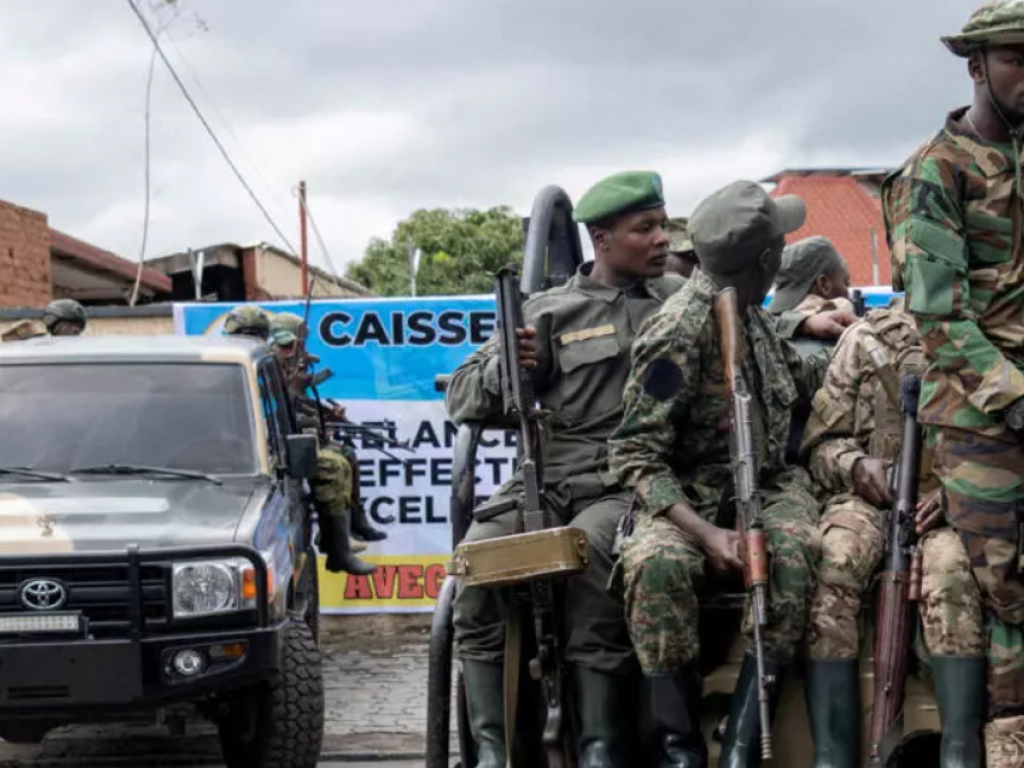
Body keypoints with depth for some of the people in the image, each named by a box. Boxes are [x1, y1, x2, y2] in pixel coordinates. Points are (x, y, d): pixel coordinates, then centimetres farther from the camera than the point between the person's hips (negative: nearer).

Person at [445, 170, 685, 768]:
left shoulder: (683, 300, 16)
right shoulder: (549, 312, 13)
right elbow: (463, 399, 11)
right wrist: (505, 367, -10)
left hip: (629, 483, -2)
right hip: (545, 478, 2)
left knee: (586, 552, -35)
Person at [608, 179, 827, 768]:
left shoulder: (746, 310, 8)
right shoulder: (679, 332, -15)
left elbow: (796, 378, 30)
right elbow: (636, 455, -17)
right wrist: (705, 533, -28)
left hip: (768, 482, 5)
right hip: (692, 493, -5)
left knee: (795, 553, -31)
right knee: (657, 563, -38)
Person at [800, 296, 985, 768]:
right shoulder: (868, 336, 11)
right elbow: (820, 442, 12)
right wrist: (855, 465, -11)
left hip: (947, 501, -1)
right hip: (868, 496, 1)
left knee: (951, 570, -36)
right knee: (830, 566, -32)